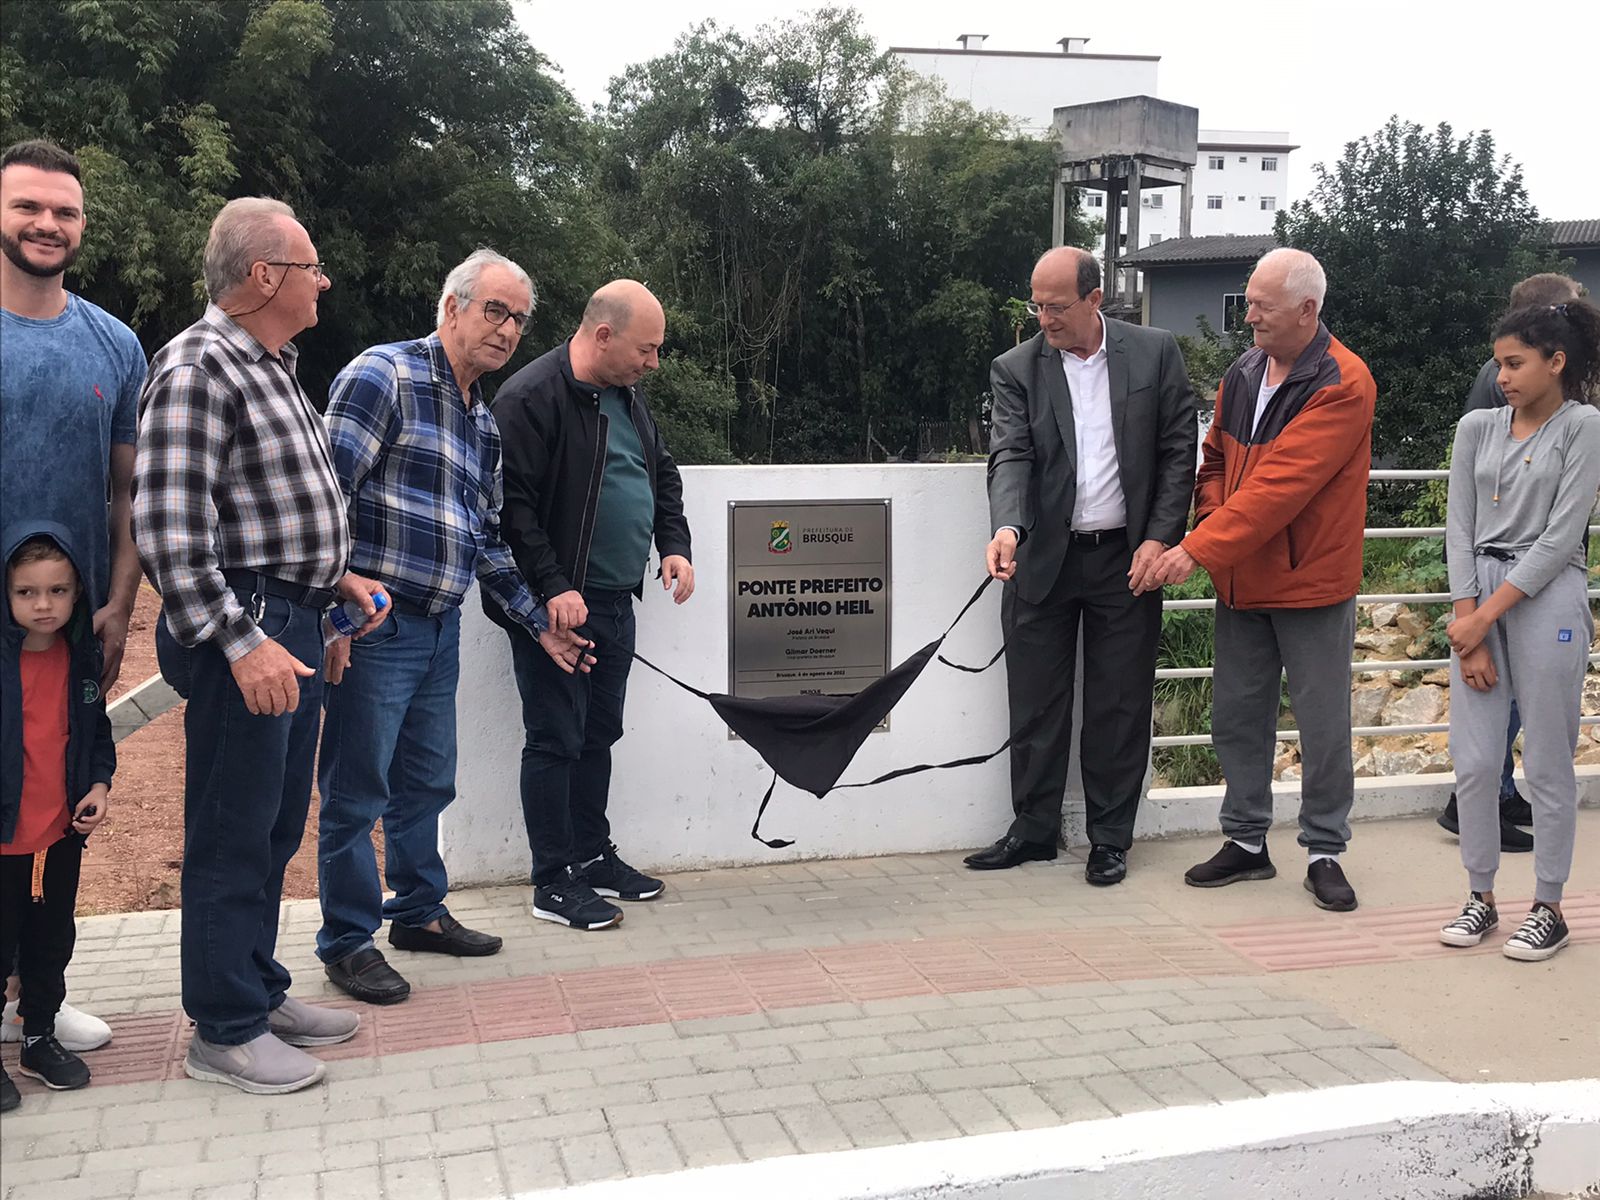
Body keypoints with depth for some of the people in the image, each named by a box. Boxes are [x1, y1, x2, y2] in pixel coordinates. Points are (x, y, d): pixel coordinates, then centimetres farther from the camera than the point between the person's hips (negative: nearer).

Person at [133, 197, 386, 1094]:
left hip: (296, 623, 10)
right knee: (234, 833, 0)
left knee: (278, 826, 17)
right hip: (246, 631, -10)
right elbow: (169, 528, -22)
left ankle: (261, 991, 30)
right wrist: (241, 642, -24)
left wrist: (334, 576, 18)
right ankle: (225, 1030, 11)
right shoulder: (198, 366, -15)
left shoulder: (274, 367, 16)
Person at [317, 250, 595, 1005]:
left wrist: (538, 623, 22)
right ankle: (347, 942, 15)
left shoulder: (483, 420, 17)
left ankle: (418, 912, 34)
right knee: (356, 792, 3)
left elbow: (487, 539, 23)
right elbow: (327, 491, -17)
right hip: (375, 625, -8)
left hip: (441, 629, 8)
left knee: (427, 783, 18)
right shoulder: (384, 376, -9)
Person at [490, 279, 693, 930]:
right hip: (556, 606, -8)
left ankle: (593, 856, 29)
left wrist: (674, 545, 10)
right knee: (556, 741, -1)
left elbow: (663, 474, 24)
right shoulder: (530, 398, -16)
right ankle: (554, 883, 9)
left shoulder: (628, 395, 13)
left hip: (614, 603, 9)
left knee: (599, 734, 17)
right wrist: (553, 587, -23)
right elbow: (512, 504, -20)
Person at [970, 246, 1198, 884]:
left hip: (1128, 560, -1)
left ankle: (1110, 838, 19)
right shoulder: (1016, 369, 2)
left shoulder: (1156, 353, 1)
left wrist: (1160, 538, -8)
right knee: (1035, 703, 7)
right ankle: (1034, 828, 21)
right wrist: (1007, 528, -28)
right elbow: (1010, 455, -10)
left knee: (1120, 706, 6)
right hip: (1042, 560, 1)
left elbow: (1178, 450, 1)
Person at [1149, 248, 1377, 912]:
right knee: (1236, 715, 12)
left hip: (1312, 583, -7)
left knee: (1323, 725, 3)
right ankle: (1246, 841, 25)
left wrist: (1199, 549, -26)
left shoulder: (1343, 385, -18)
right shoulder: (1243, 373, 6)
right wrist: (1210, 522, -3)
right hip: (1241, 580, 7)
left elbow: (1280, 485, -25)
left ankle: (1324, 852, 17)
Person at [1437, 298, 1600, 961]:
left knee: (1547, 763, 2)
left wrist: (1486, 615, -12)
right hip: (1478, 600, 4)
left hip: (1547, 601, -4)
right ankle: (1480, 896, 16)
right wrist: (1467, 625, -4)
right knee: (1473, 761, 2)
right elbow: (1460, 527, 5)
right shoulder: (1478, 427, 10)